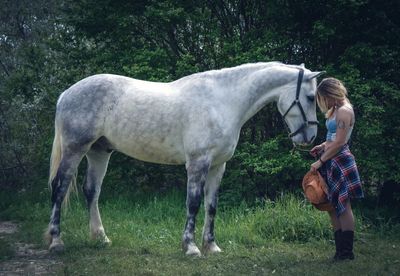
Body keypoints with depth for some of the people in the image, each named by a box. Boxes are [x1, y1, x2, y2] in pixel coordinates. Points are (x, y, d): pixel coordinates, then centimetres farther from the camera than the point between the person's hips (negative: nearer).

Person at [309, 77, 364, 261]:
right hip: (331, 163, 10)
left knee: (342, 206, -6)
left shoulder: (344, 111, -14)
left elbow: (339, 142, -19)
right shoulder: (336, 110, 16)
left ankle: (347, 251, 0)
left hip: (340, 162, -10)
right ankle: (341, 249, 16)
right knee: (333, 206, 10)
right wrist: (323, 146, 8)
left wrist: (320, 161, -15)